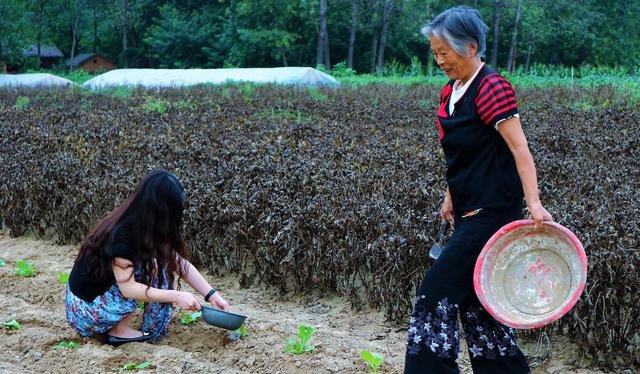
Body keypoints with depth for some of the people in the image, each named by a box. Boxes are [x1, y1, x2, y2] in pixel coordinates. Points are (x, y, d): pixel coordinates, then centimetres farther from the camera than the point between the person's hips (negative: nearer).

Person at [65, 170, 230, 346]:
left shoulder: (142, 227, -1)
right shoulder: (121, 235, -26)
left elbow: (179, 262, 0)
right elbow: (128, 289, -28)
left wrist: (212, 294, -7)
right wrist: (176, 296, -26)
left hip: (105, 292, 8)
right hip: (84, 310, -8)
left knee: (164, 257, 1)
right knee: (155, 266, -18)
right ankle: (120, 330, -9)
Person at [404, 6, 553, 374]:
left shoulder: (492, 88, -16)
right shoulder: (450, 93, 10)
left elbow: (519, 149, -21)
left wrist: (534, 202, -27)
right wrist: (451, 197, 18)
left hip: (492, 211, -9)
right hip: (469, 210, 9)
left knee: (438, 289, -8)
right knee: (472, 295, 12)